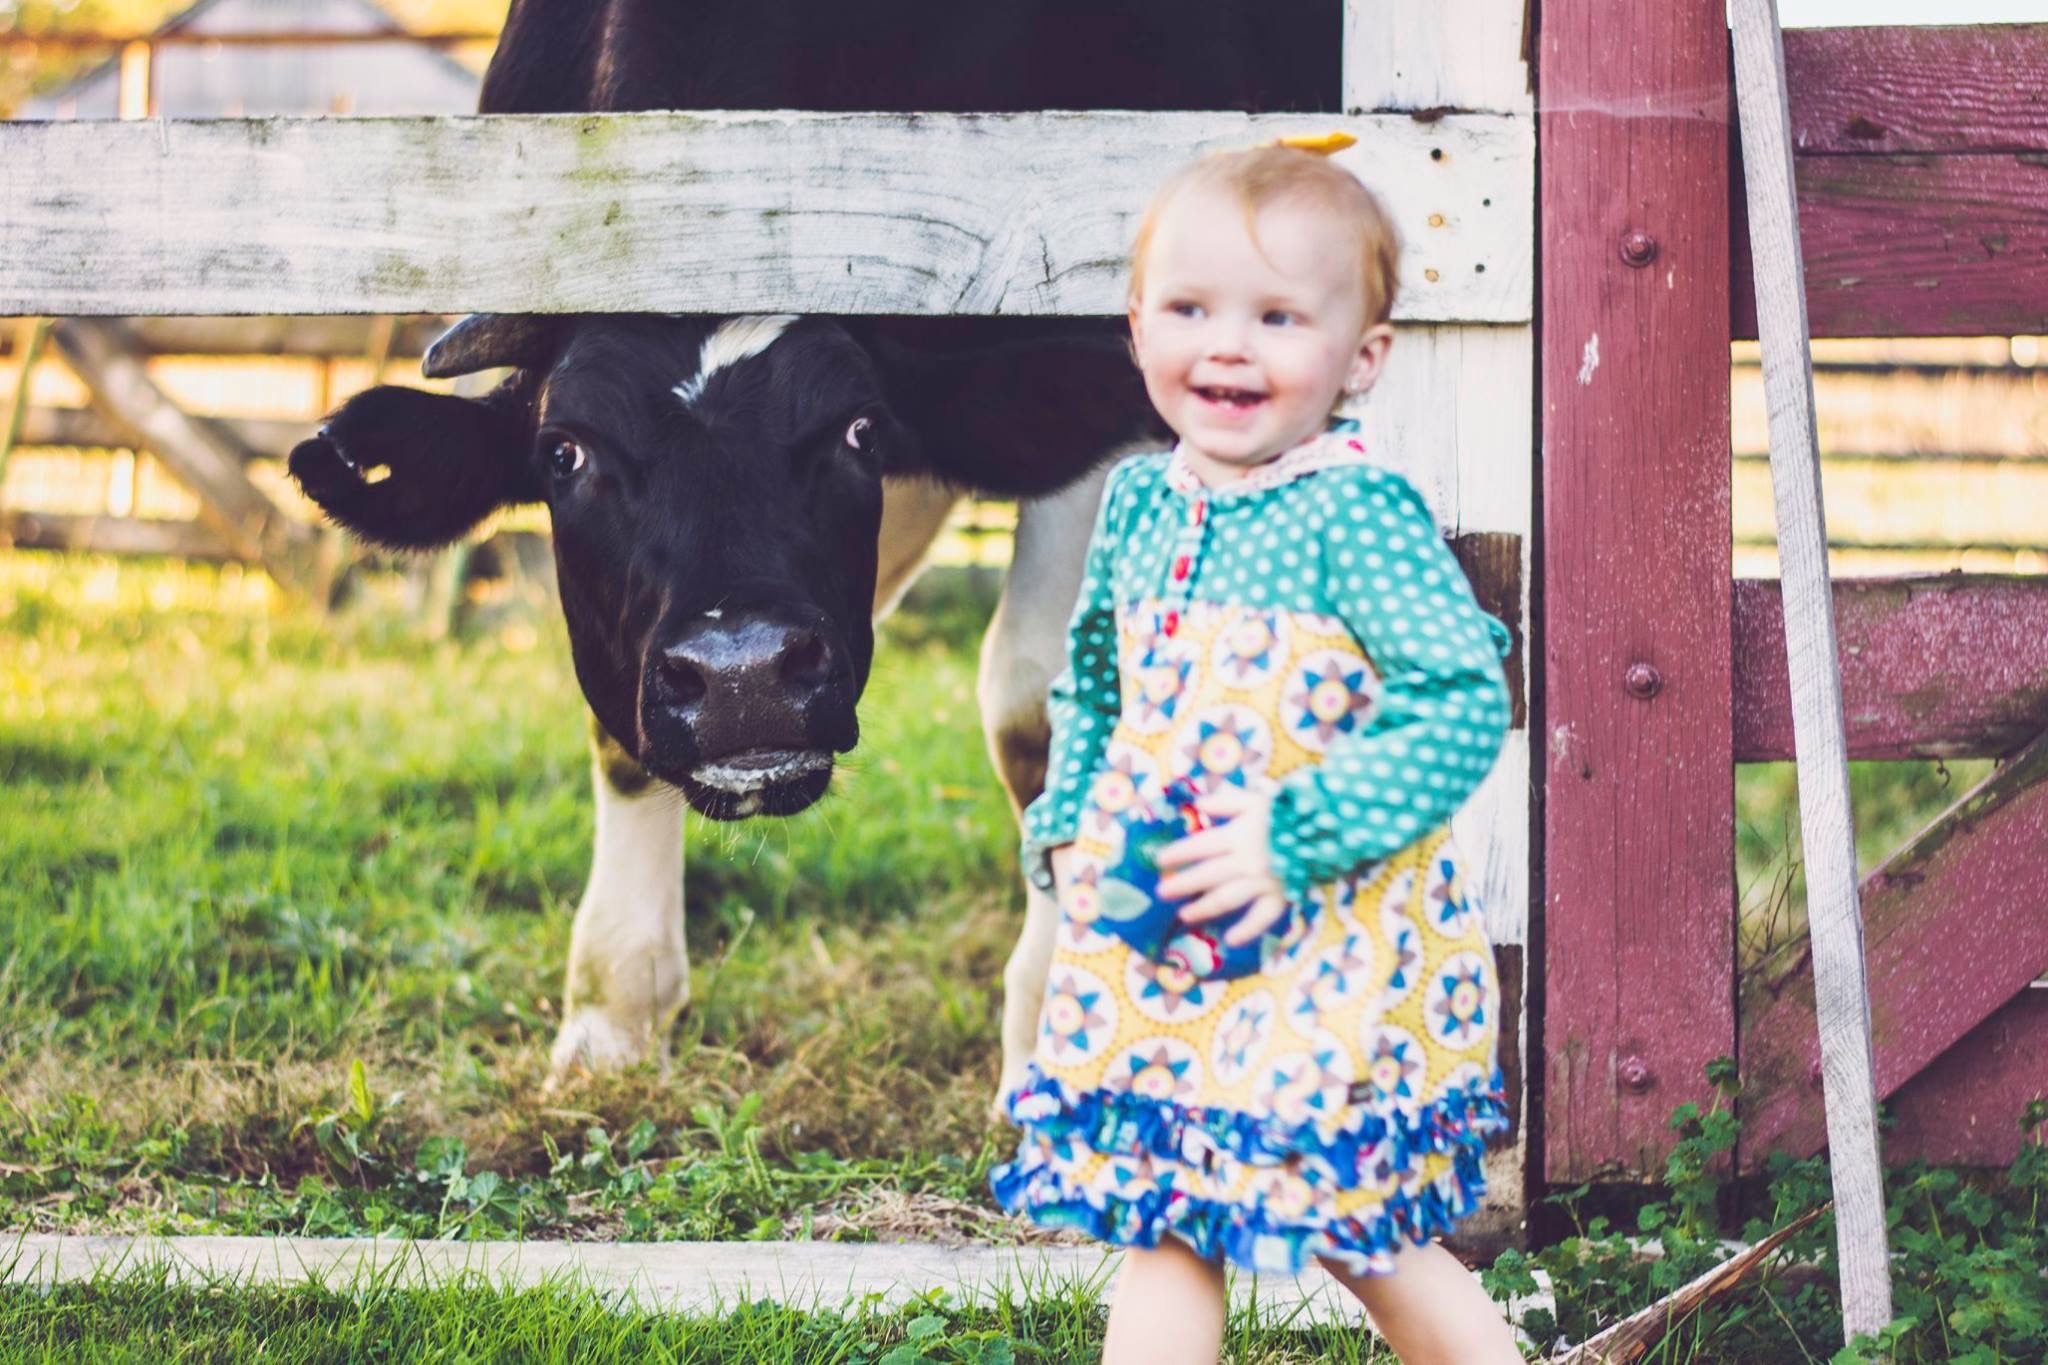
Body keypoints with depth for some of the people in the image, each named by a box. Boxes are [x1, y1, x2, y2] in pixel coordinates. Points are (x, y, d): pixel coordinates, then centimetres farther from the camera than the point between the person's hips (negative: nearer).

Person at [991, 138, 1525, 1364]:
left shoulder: (1357, 513, -13)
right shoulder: (1139, 502, 7)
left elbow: (1466, 708, -19)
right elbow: (1090, 688, 22)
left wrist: (1290, 838, -22)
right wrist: (1069, 828, 7)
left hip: (1326, 949, -6)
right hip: (1157, 944, 6)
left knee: (1361, 1238, 2)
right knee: (1161, 1229, 8)